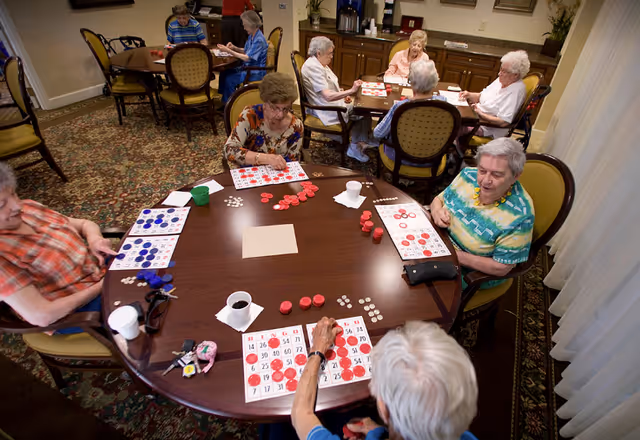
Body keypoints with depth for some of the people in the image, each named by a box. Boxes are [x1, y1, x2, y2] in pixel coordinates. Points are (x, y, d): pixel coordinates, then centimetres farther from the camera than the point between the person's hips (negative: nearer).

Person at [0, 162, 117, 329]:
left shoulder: (28, 208, -2)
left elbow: (85, 224, 9)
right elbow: (41, 316, -26)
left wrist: (94, 239, -14)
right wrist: (100, 287, -20)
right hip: (79, 311, -7)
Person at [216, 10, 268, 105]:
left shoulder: (259, 40, -19)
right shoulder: (252, 36, 9)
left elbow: (247, 58, -22)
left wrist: (228, 51, -18)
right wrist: (234, 48, 0)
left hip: (256, 72, -10)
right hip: (249, 68, 10)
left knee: (229, 79, -19)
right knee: (224, 73, 4)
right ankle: (224, 99, 12)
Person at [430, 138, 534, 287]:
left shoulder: (519, 215, -28)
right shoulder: (468, 175, -12)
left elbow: (501, 267, -22)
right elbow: (439, 199, 5)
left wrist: (458, 256, -26)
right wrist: (437, 211, -18)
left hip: (472, 273, -5)